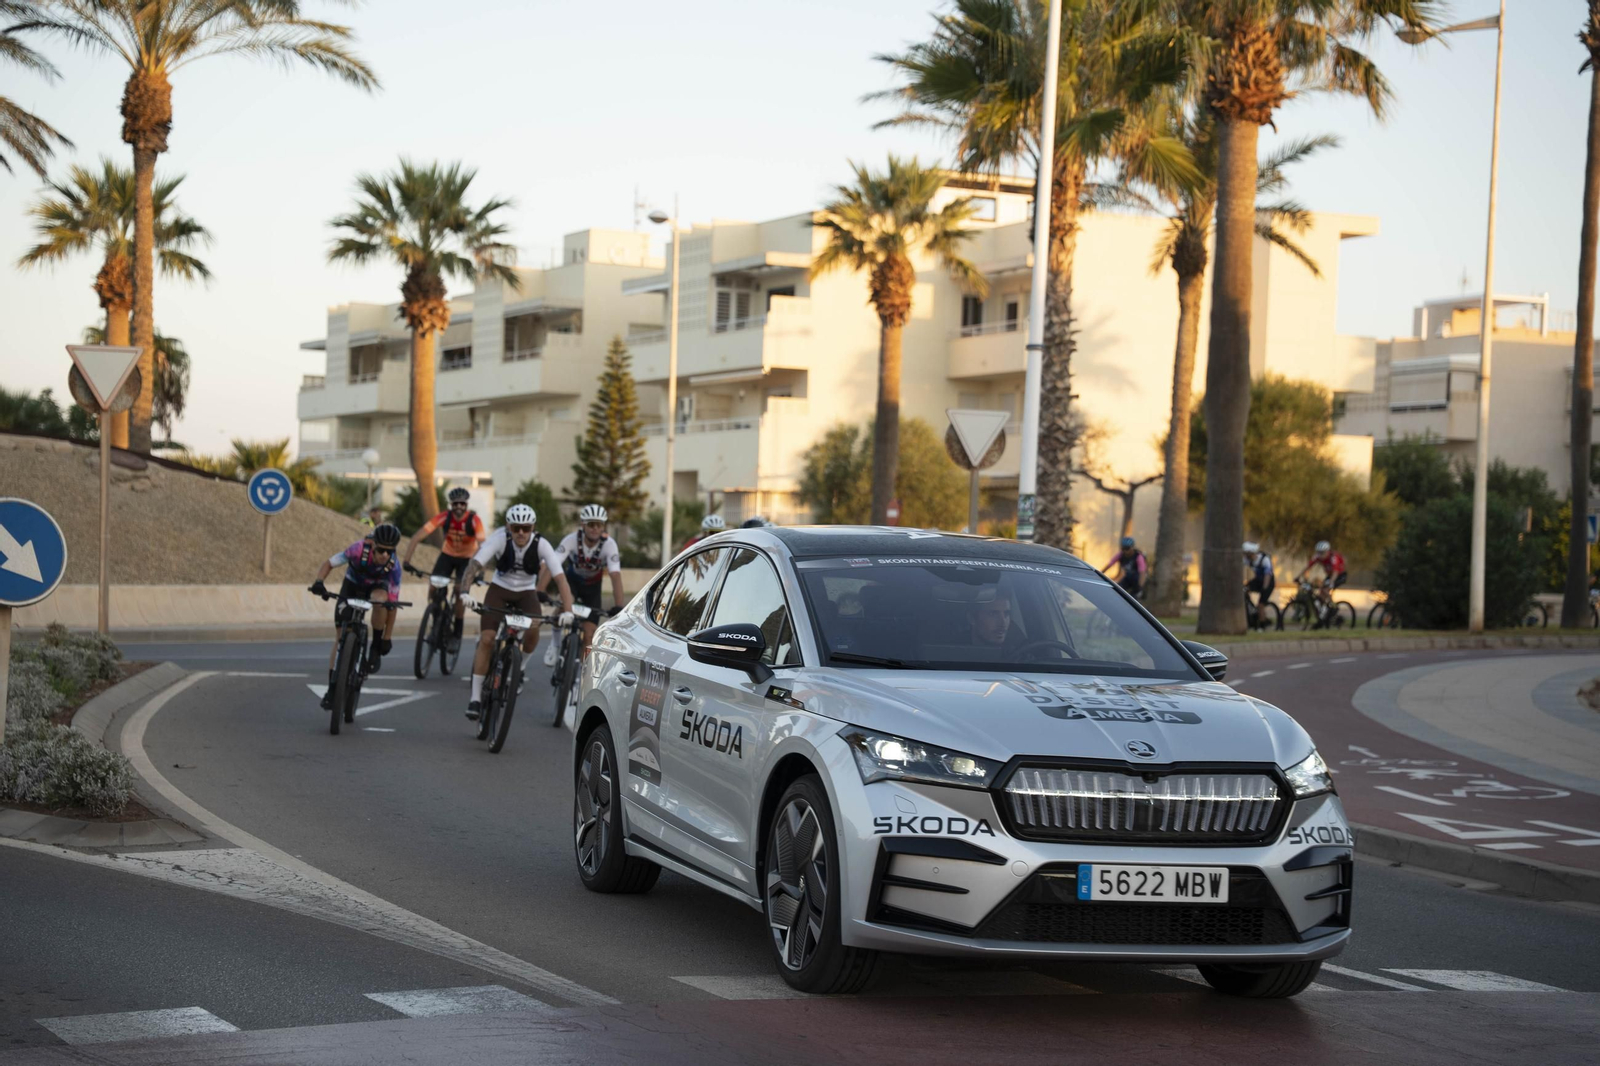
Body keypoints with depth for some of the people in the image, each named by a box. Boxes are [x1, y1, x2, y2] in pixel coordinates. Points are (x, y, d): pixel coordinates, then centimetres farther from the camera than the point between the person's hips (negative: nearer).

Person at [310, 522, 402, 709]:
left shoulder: (393, 566, -31)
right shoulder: (359, 550, -34)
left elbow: (392, 604, -25)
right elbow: (329, 563, -23)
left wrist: (387, 638, -24)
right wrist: (319, 582, -43)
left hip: (376, 587, 0)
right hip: (352, 586, 1)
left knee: (380, 599, -38)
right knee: (340, 638, -7)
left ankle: (375, 648, -17)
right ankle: (332, 689, 2)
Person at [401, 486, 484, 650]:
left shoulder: (474, 520, -28)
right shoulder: (444, 517, -24)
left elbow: (481, 545, -38)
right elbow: (416, 537, -28)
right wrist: (406, 561, -38)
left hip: (467, 558, -2)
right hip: (447, 555, 2)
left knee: (459, 592, -19)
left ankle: (457, 635, -5)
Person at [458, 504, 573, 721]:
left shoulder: (541, 545, -24)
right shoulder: (499, 539, -25)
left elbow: (560, 578, -29)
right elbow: (474, 565, -34)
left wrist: (567, 610, -42)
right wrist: (465, 591, -52)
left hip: (526, 592, 0)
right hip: (499, 589, 0)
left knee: (533, 629, -29)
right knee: (486, 640, -16)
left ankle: (521, 666, 3)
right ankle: (476, 697, -7)